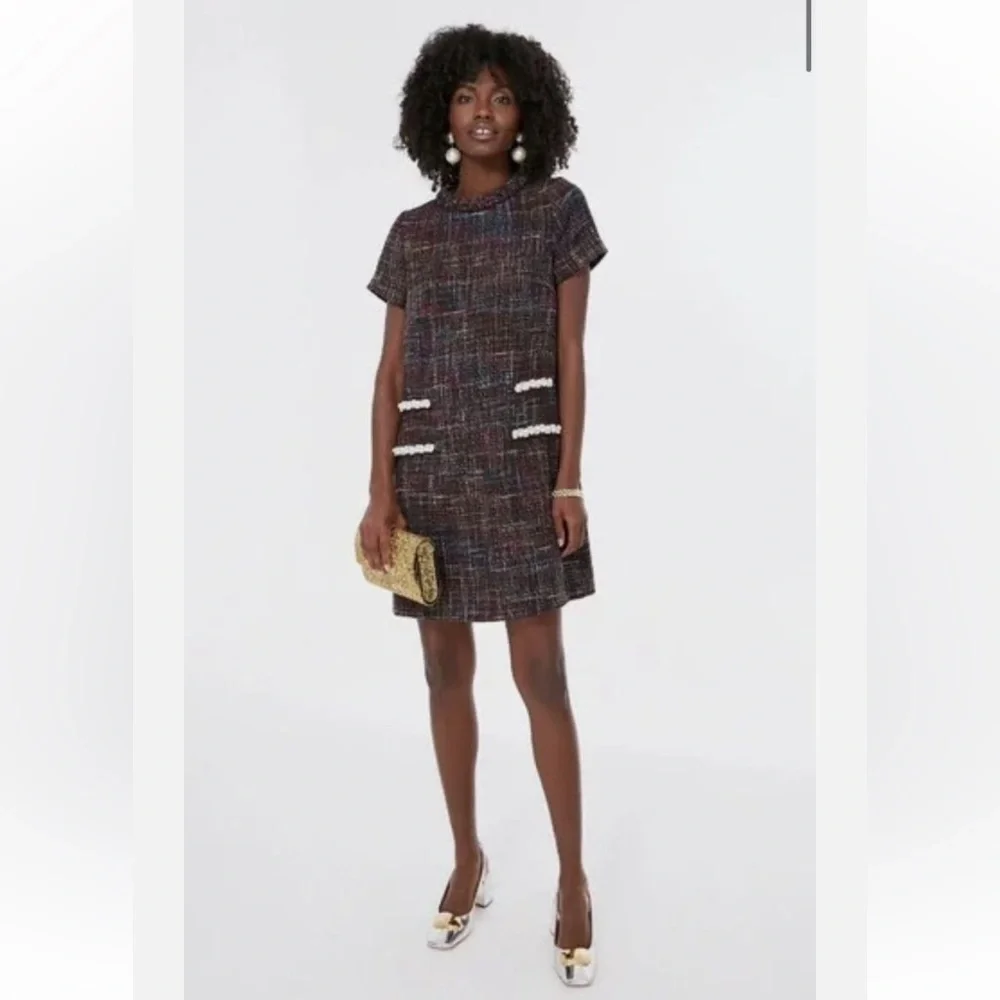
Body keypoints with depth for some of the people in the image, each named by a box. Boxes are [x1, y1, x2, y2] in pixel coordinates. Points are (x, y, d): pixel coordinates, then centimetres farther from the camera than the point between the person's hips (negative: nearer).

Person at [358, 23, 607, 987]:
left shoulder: (558, 210, 4)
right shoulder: (411, 232, 10)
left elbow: (570, 358, -1)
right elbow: (390, 373, 6)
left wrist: (570, 481, -9)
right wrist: (380, 492, -3)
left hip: (521, 465, -3)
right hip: (431, 469, 3)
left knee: (541, 674, -3)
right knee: (445, 669, 9)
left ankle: (573, 879, 12)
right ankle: (467, 859, 26)